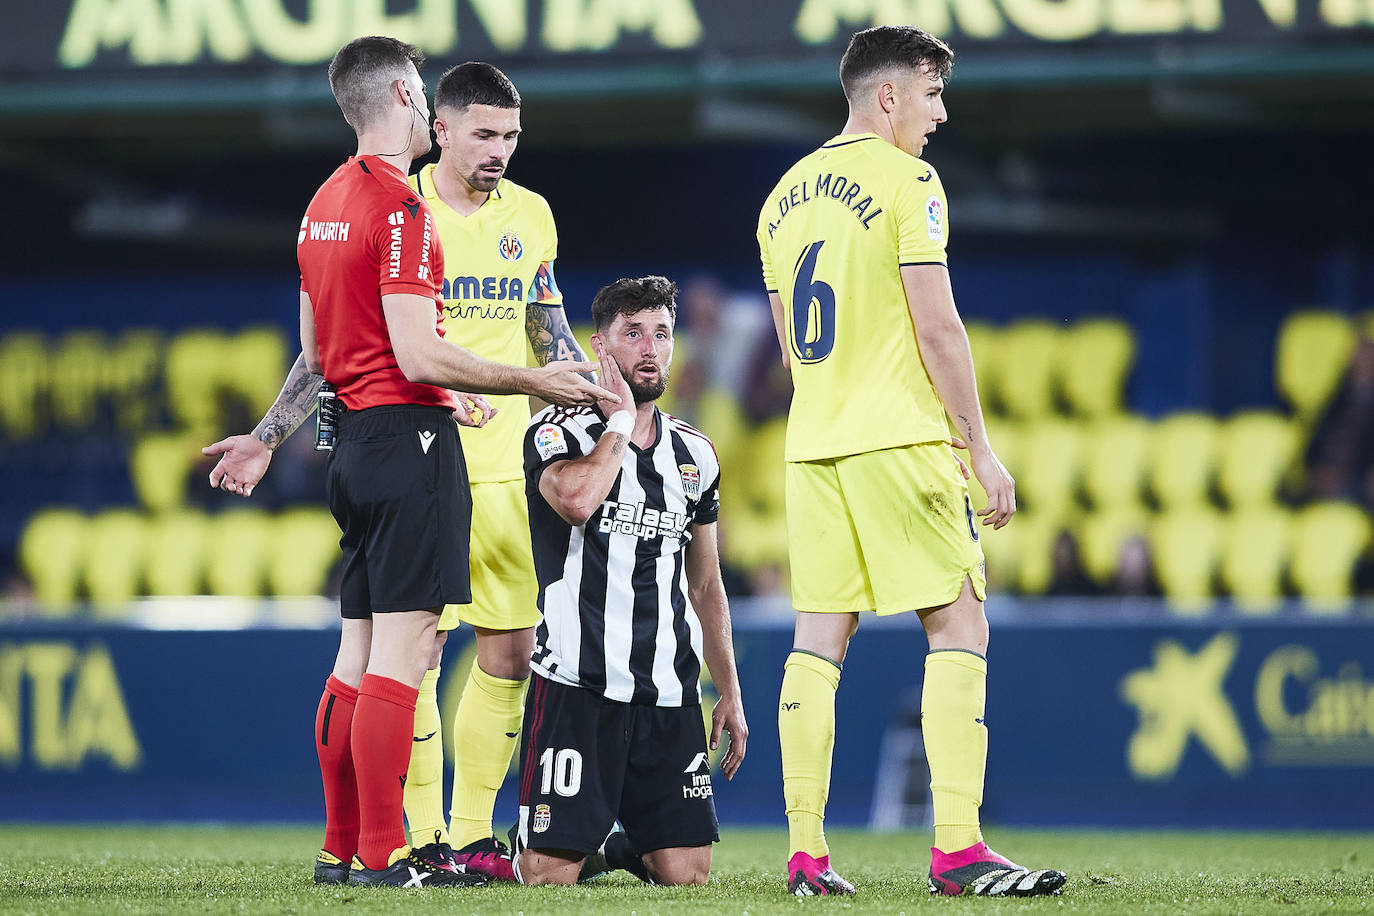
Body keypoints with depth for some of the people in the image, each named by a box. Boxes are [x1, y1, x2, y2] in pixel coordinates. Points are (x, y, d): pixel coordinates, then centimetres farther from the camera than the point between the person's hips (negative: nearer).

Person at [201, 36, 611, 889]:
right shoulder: (401, 207, -13)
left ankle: (342, 849, 14)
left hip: (357, 441, 10)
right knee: (402, 649, -9)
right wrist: (534, 383, -14)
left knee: (360, 652, 12)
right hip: (411, 435, -10)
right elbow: (418, 355, -19)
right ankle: (383, 855, -10)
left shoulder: (325, 204, 16)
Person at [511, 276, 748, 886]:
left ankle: (627, 846, 28)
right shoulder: (559, 432, -2)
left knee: (686, 875, -6)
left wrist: (729, 694, 17)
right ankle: (529, 838, 25)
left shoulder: (694, 456, 15)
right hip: (577, 682, -4)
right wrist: (621, 417, -10)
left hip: (669, 695, 4)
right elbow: (578, 499, -26)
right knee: (550, 875, -11)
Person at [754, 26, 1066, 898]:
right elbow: (936, 327, -12)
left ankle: (806, 851, 2)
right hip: (900, 436, -7)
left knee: (819, 635, 6)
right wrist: (982, 449, -8)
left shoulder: (786, 195, 15)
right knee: (960, 627, -3)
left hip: (813, 440, 7)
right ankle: (958, 849, -11)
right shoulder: (905, 181, -8)